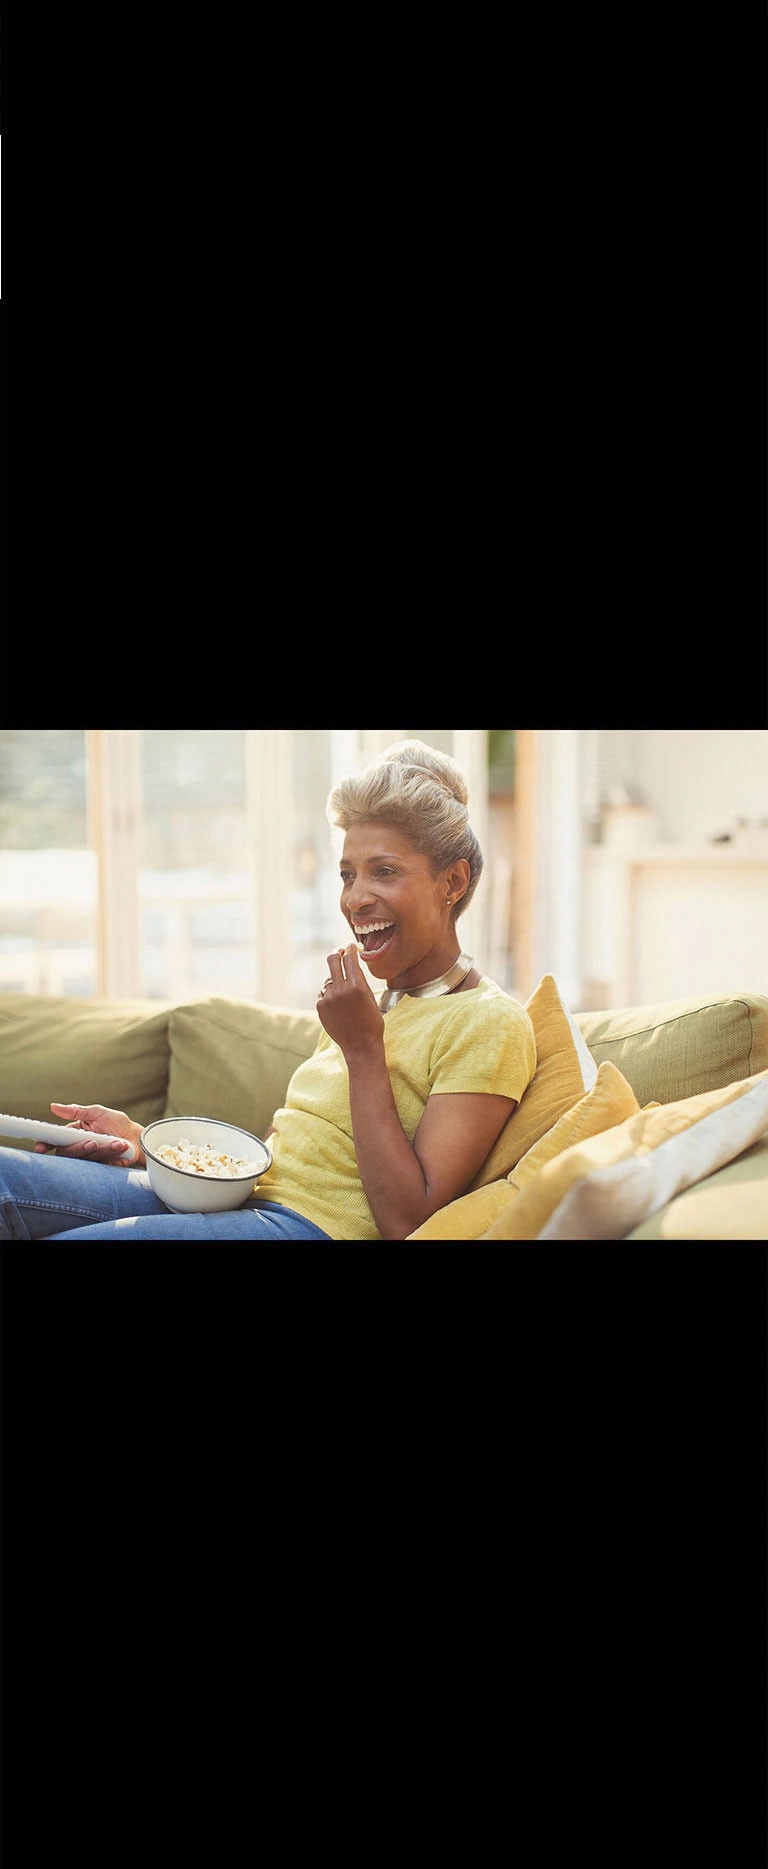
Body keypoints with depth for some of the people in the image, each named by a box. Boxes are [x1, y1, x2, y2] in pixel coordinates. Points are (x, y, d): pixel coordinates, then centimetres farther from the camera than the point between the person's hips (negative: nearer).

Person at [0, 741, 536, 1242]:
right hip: (243, 1196, 8)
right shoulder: (371, 1001, 21)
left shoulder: (490, 1023, -6)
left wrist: (364, 1048, -13)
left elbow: (408, 1223, -15)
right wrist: (139, 1138, 5)